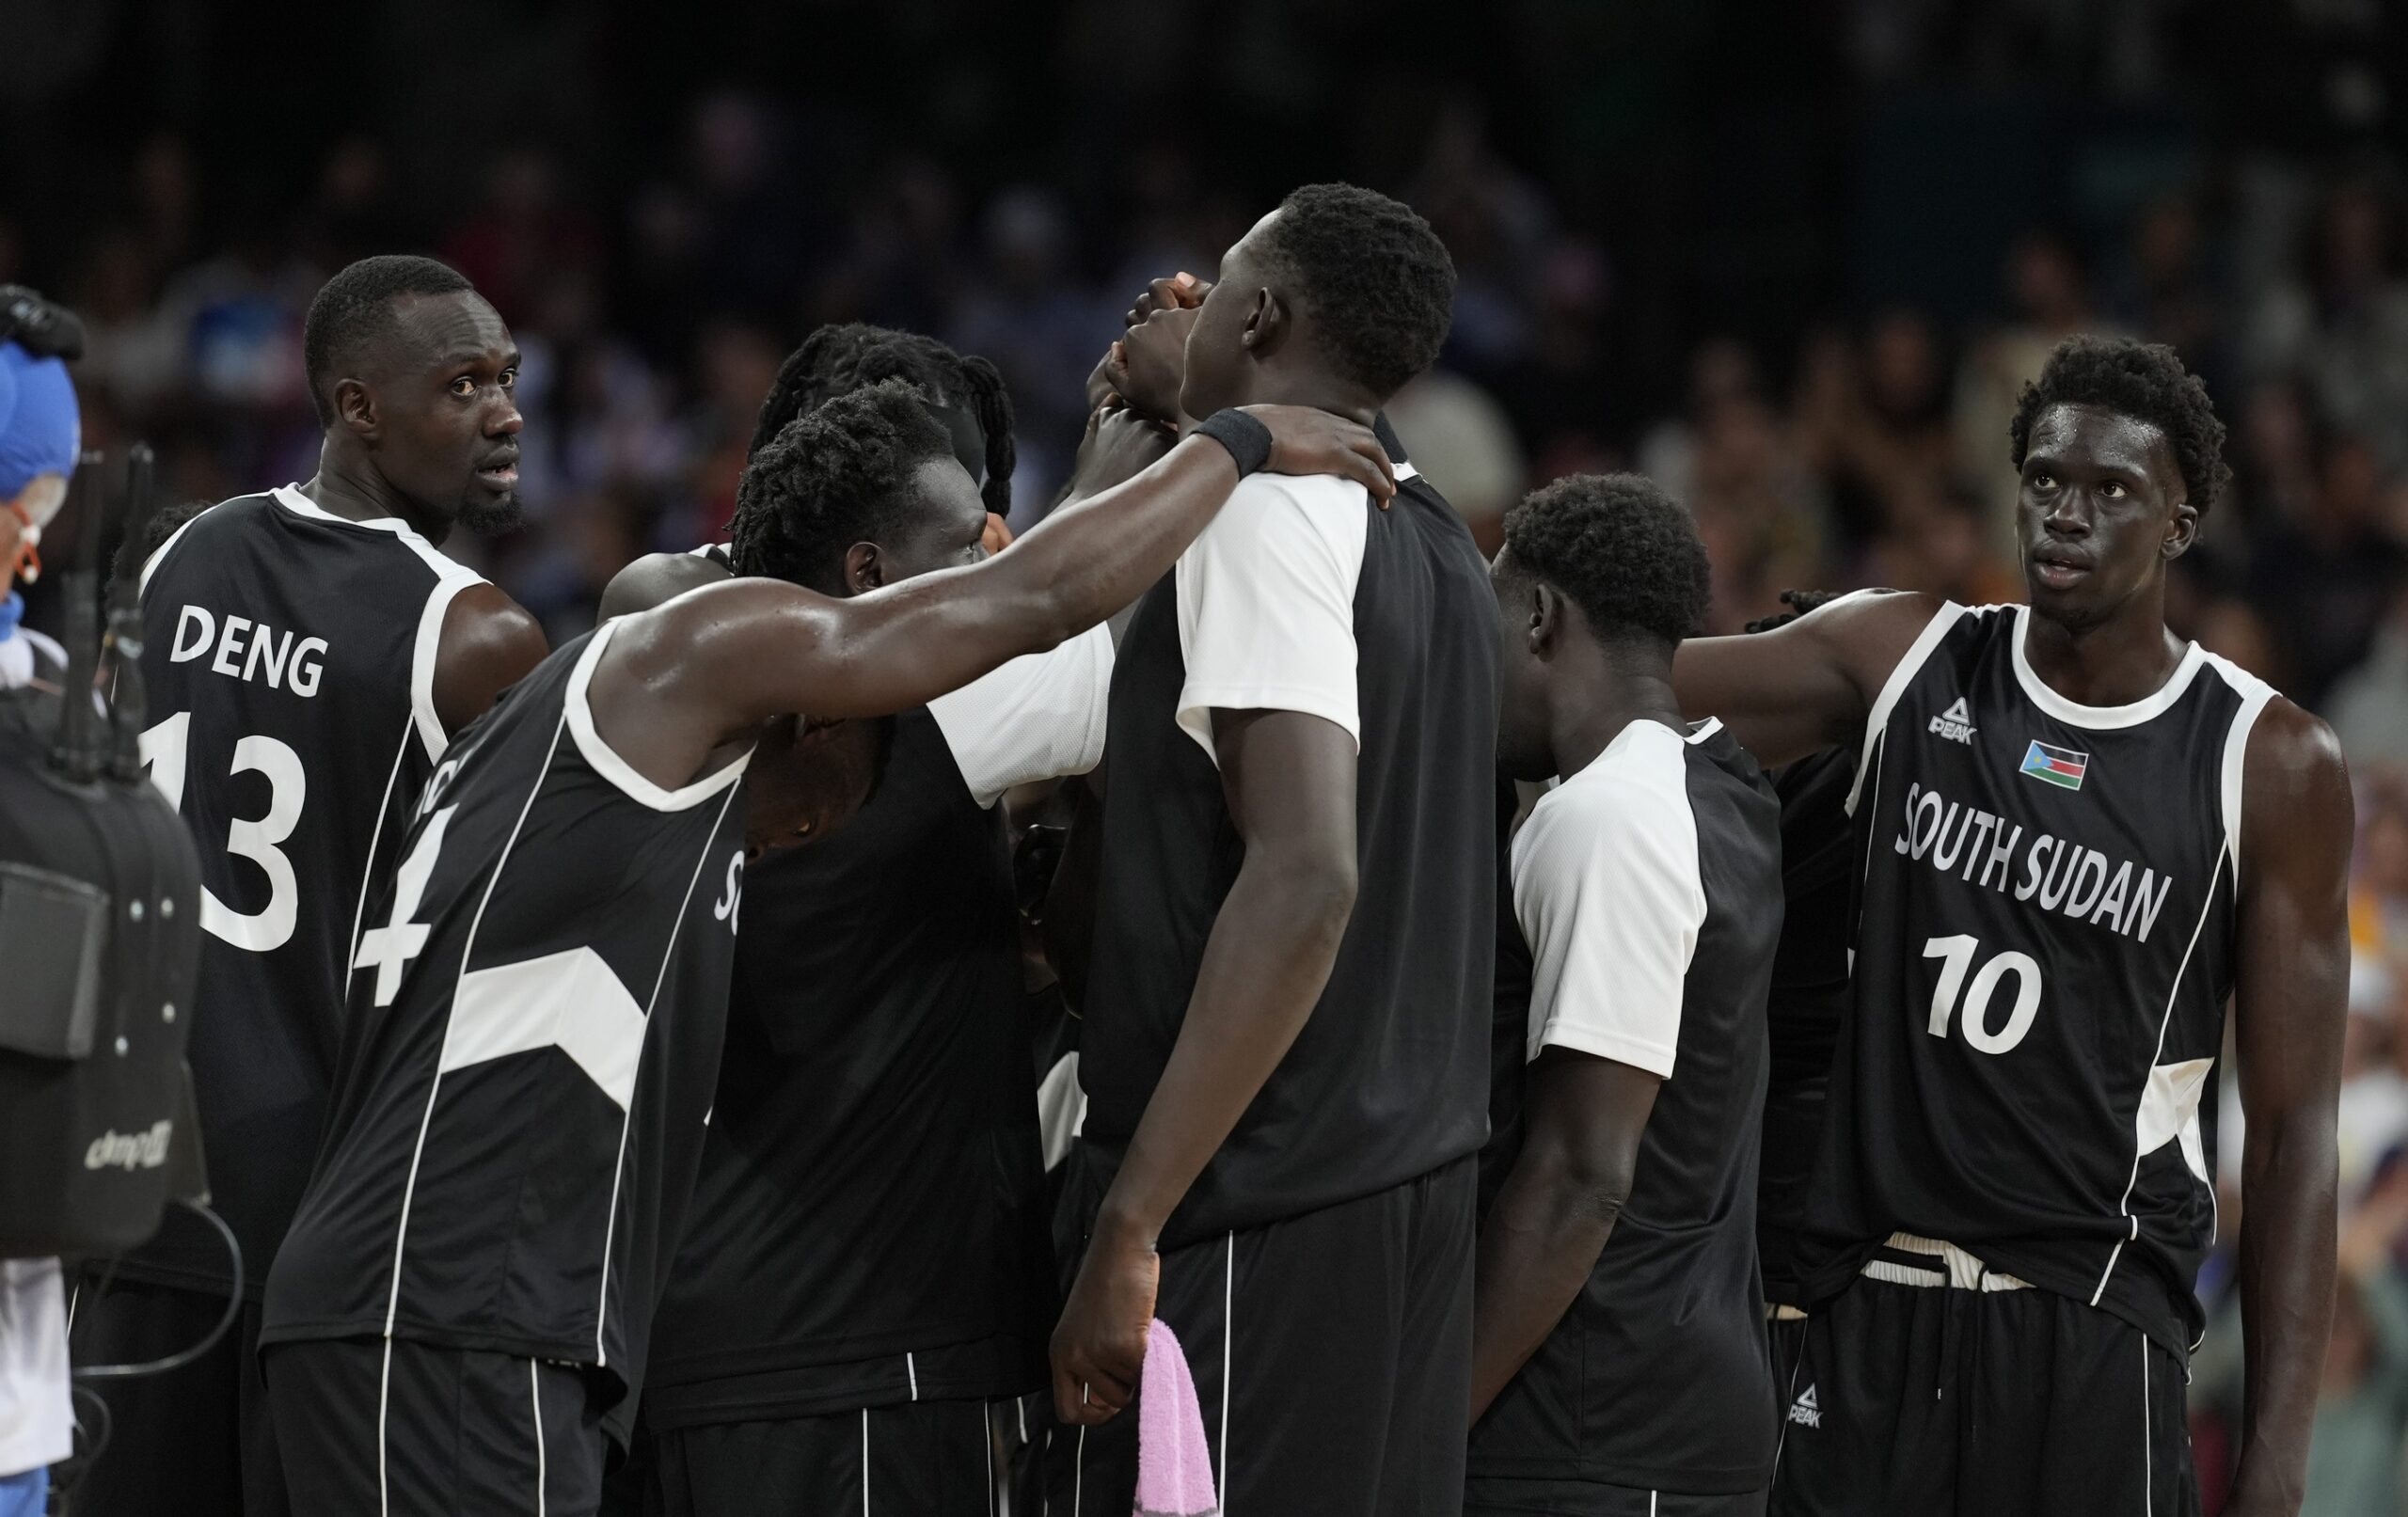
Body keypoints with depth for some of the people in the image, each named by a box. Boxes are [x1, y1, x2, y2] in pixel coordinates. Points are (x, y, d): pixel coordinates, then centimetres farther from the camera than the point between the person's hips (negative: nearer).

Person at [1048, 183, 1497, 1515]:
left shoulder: (1267, 506, -13)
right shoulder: (1437, 544, 14)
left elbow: (1305, 880, -24)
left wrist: (1129, 1227, -25)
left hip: (1257, 1206, -9)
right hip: (1418, 1173, 9)